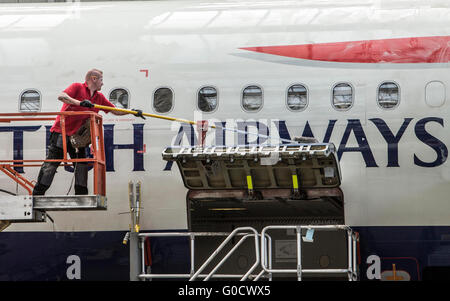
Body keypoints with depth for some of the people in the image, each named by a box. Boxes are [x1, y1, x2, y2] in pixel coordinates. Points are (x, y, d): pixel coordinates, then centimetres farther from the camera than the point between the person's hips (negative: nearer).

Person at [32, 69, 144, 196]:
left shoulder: (99, 97, 13)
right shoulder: (77, 87, -6)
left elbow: (115, 111, 18)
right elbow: (61, 96, -22)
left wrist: (132, 112, 7)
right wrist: (80, 103, -33)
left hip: (77, 134, 7)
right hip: (61, 131, -7)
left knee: (82, 164, 3)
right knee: (52, 163, -9)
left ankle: (81, 195, 9)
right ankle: (37, 193, -6)